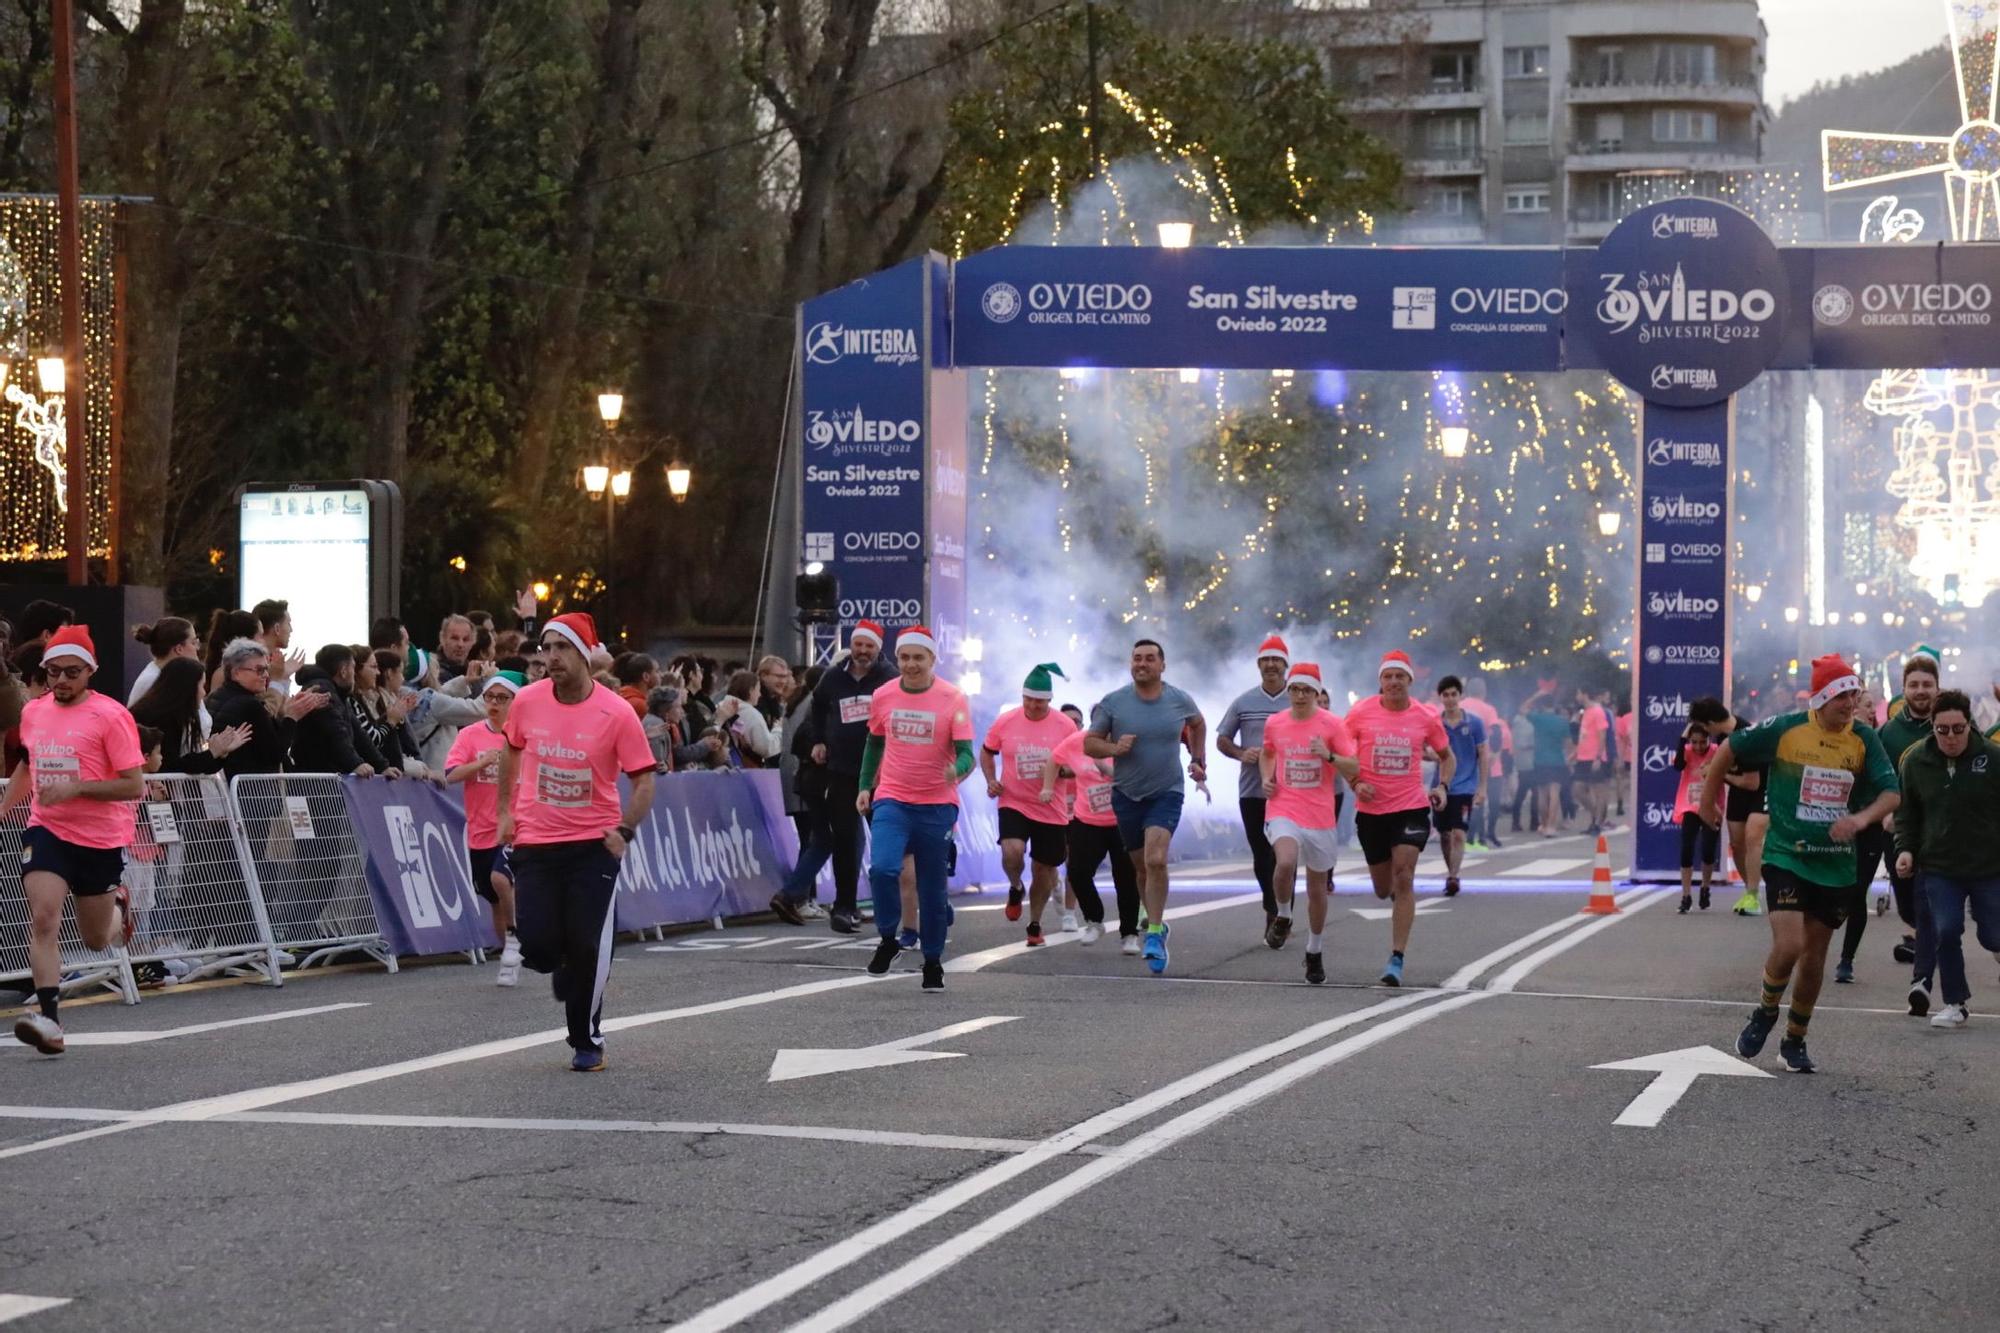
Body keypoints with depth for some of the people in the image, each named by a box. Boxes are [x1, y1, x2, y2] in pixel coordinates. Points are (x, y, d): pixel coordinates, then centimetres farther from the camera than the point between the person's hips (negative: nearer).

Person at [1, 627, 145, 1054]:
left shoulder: (110, 716, -12)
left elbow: (134, 785, -15)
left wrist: (76, 787, -24)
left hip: (101, 838, -3)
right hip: (46, 830, 3)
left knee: (97, 940, 13)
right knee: (43, 919, -19)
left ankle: (117, 909, 49)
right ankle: (47, 1018, -21)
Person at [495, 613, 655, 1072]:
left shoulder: (617, 713, -12)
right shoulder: (527, 701, -3)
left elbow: (643, 780, -5)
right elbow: (512, 750, 17)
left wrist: (625, 830, -18)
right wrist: (505, 810, 13)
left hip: (594, 844, -2)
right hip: (535, 841, 2)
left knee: (588, 948, -4)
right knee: (537, 944, -5)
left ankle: (587, 1042, 13)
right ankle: (564, 968, 32)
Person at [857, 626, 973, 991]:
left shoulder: (952, 700, -7)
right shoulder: (883, 697, 1)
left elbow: (965, 752, -12)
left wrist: (958, 769, -34)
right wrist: (865, 786, 14)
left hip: (937, 804, -1)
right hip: (892, 800, 1)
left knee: (932, 889, 6)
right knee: (882, 868, -23)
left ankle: (933, 961, 22)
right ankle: (888, 939, -2)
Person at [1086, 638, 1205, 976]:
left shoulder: (1180, 700, -3)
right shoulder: (1113, 703, -6)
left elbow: (1198, 724, 20)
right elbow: (1089, 744, 0)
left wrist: (1198, 760, 15)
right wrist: (1114, 748, -19)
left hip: (1167, 792, -2)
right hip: (1127, 794, 2)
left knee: (1156, 860, -21)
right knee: (1141, 868, 11)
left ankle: (1154, 933, -17)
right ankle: (1155, 925, 32)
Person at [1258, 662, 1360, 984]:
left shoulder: (1332, 725, -4)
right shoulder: (1274, 723, 4)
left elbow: (1354, 769, -4)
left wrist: (1330, 756, -23)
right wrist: (1266, 778, 5)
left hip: (1320, 816, 0)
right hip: (1283, 810, 0)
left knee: (1317, 887, 9)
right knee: (1286, 862, -30)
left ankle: (1314, 952, 28)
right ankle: (1282, 917, -3)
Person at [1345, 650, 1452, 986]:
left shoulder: (1425, 718, -1)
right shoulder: (1361, 713, -4)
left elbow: (1447, 757, 15)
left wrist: (1443, 786, -2)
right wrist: (1355, 784, -10)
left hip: (1411, 808, -1)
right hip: (1371, 810, 1)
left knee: (1403, 879, -16)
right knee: (1383, 890, 12)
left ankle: (1396, 960, -15)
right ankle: (1395, 892, 53)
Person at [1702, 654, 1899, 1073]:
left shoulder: (1864, 740, -2)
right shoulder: (1784, 729, -9)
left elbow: (1890, 792, -4)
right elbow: (1729, 751, 4)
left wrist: (1862, 818, -25)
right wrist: (1708, 800, 14)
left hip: (1836, 864, 3)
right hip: (1786, 857, -3)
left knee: (1814, 959, 9)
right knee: (1788, 946, -17)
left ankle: (1794, 1042, 26)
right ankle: (1765, 1012, 12)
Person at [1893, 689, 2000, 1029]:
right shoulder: (1916, 760, 0)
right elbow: (1906, 810, 10)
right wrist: (1905, 848, -2)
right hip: (1939, 867, 2)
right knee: (1947, 933, -7)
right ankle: (1955, 1003, 9)